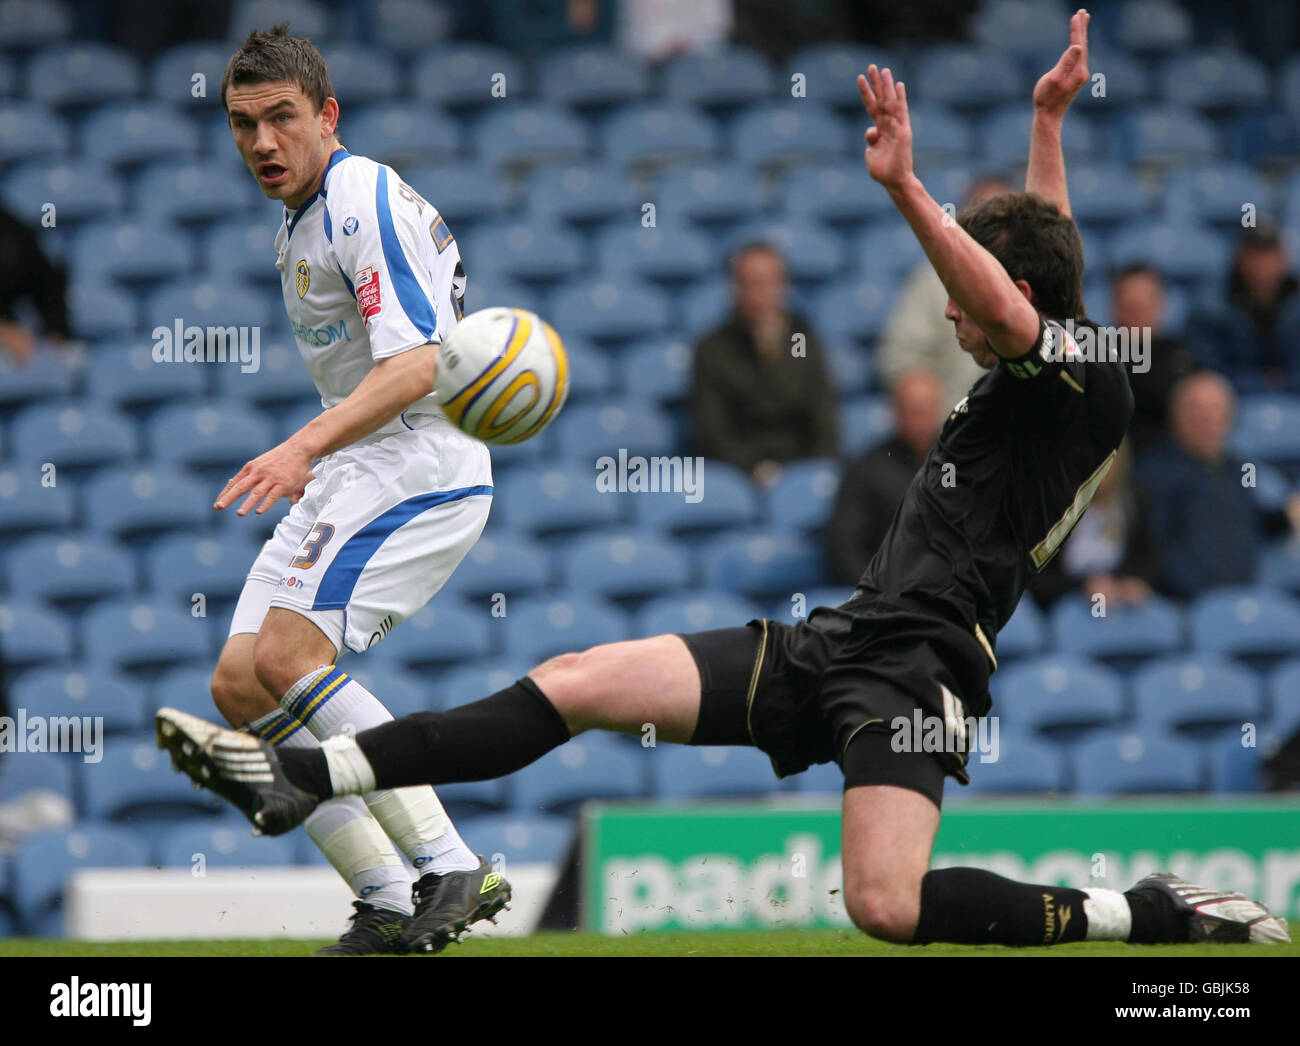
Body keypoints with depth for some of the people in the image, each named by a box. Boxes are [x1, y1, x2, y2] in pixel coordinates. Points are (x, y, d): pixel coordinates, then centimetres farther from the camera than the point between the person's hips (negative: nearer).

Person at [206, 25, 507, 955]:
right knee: (241, 685, 2)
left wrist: (304, 447, -36)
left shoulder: (365, 201, -14)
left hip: (417, 468, -10)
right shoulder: (301, 224, 18)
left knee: (287, 655, -25)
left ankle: (452, 870, -26)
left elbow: (417, 363, -25)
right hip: (346, 479, 10)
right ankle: (390, 906, 0)